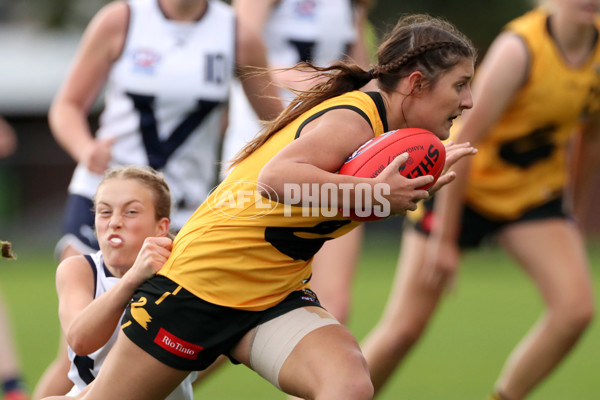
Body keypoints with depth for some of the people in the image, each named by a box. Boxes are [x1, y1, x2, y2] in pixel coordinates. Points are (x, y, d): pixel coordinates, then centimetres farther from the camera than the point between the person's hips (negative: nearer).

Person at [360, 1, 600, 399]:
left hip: (535, 191, 5)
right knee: (404, 327, -6)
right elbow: (464, 140, -24)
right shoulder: (518, 49, -26)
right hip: (463, 186, -5)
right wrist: (444, 239, -23)